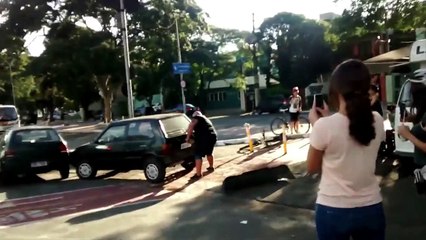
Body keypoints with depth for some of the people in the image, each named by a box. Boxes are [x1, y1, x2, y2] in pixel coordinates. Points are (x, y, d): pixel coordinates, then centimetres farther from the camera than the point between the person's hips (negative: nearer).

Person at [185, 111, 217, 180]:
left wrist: (188, 137, -4)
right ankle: (211, 167, 46)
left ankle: (198, 174, -6)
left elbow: (191, 126, -9)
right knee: (209, 153, 29)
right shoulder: (206, 118, 31)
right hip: (213, 136, 9)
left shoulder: (197, 118, 6)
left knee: (198, 156, -5)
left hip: (204, 138, -9)